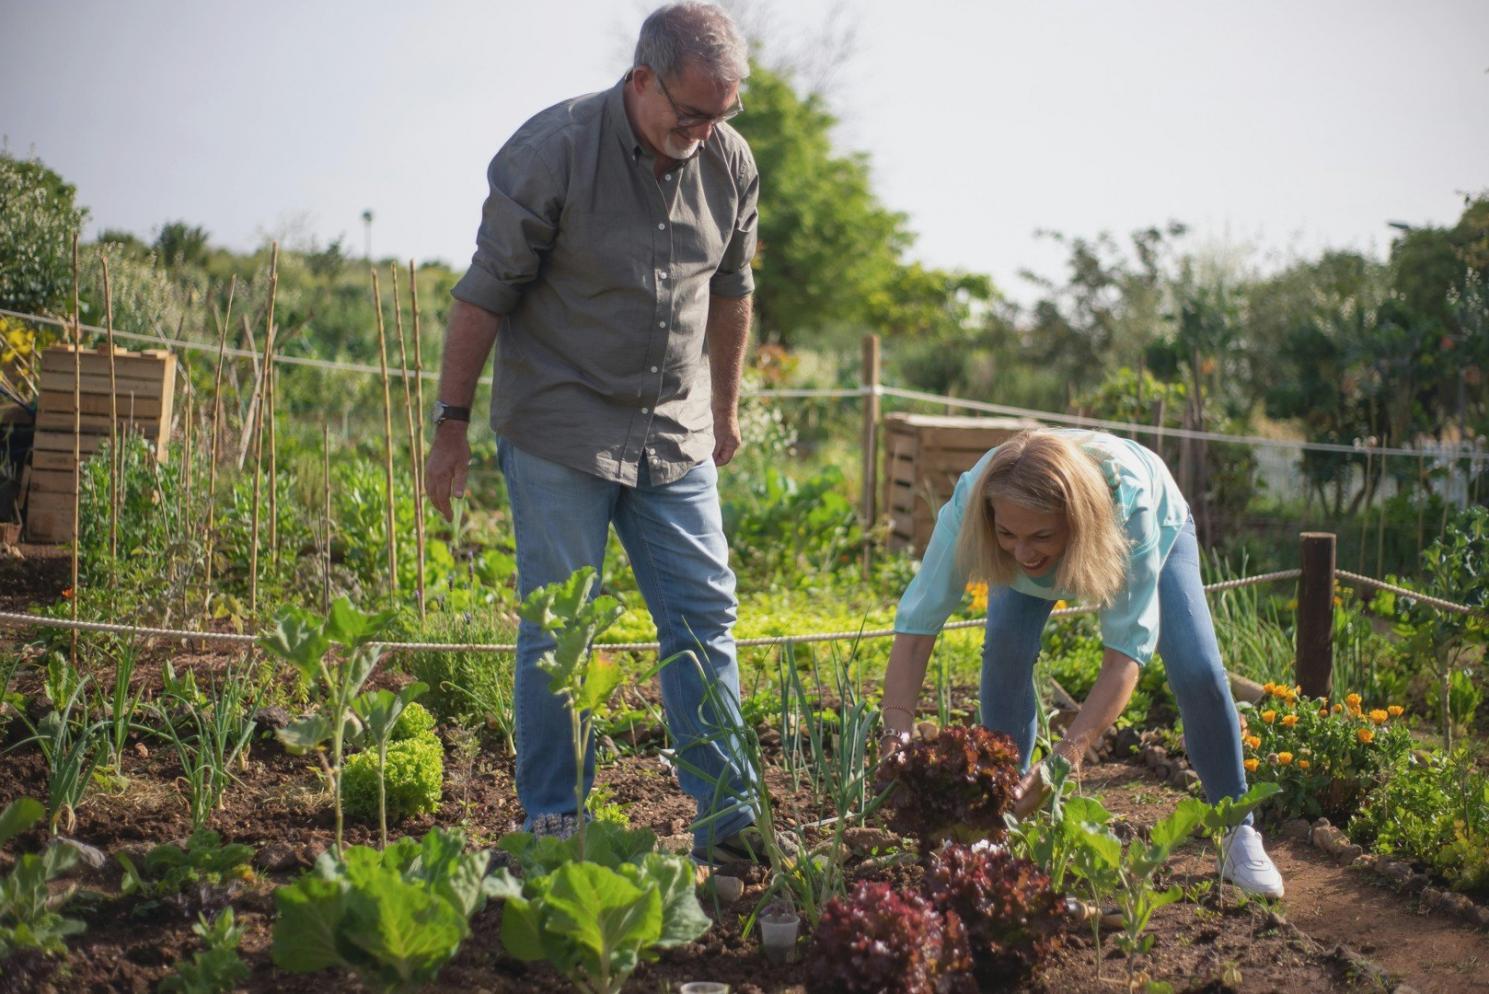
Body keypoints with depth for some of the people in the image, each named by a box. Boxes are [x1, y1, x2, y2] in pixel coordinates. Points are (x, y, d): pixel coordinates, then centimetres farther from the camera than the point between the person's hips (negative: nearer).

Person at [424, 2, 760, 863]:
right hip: (559, 434, -5)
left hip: (674, 436, 5)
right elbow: (484, 296, -9)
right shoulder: (552, 152, -14)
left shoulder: (730, 163, 2)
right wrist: (453, 424, -7)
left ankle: (728, 821, 7)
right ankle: (551, 824, 10)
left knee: (706, 615, 2)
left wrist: (725, 411, 23)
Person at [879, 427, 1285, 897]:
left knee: (1198, 672, -16)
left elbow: (1126, 652, -46)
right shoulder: (971, 501, -43)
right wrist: (897, 741, -54)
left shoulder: (1129, 501, -47)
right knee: (1005, 649, -21)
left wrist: (1065, 756, -58)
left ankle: (1239, 834, 5)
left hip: (1157, 527, -1)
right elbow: (915, 629, -41)